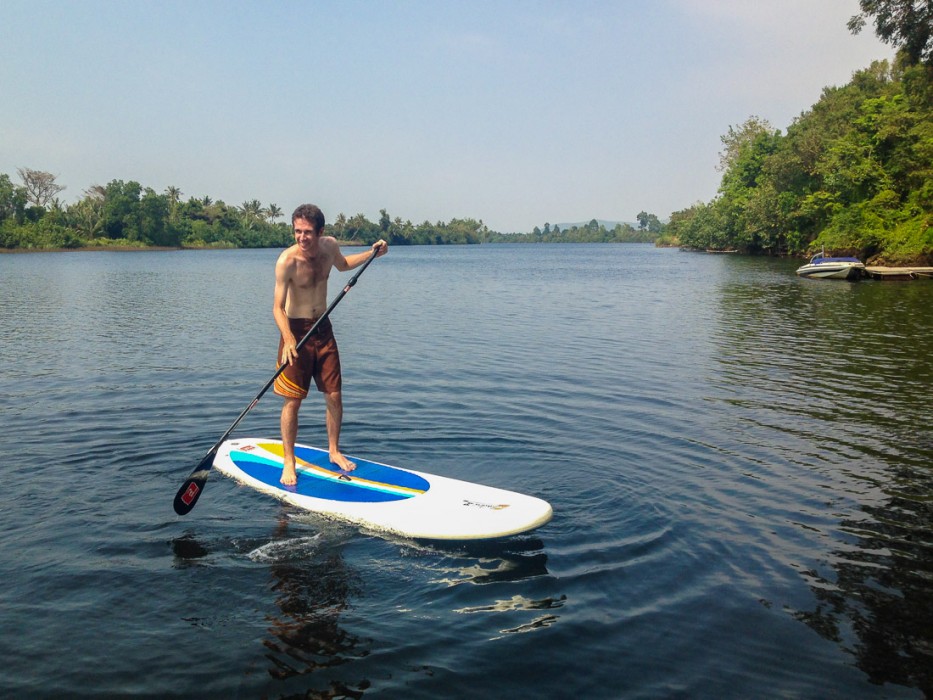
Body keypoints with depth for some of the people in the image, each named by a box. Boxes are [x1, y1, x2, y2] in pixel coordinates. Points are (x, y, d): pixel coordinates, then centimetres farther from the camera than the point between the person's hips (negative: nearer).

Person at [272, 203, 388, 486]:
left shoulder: (329, 245, -3)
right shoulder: (287, 261, -21)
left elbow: (342, 264, 22)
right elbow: (278, 307, -22)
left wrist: (371, 253, 11)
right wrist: (288, 339, -37)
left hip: (323, 328, 5)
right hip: (296, 331, -5)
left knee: (334, 396, 7)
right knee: (292, 400, -1)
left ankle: (334, 451, 27)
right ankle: (289, 462, 14)